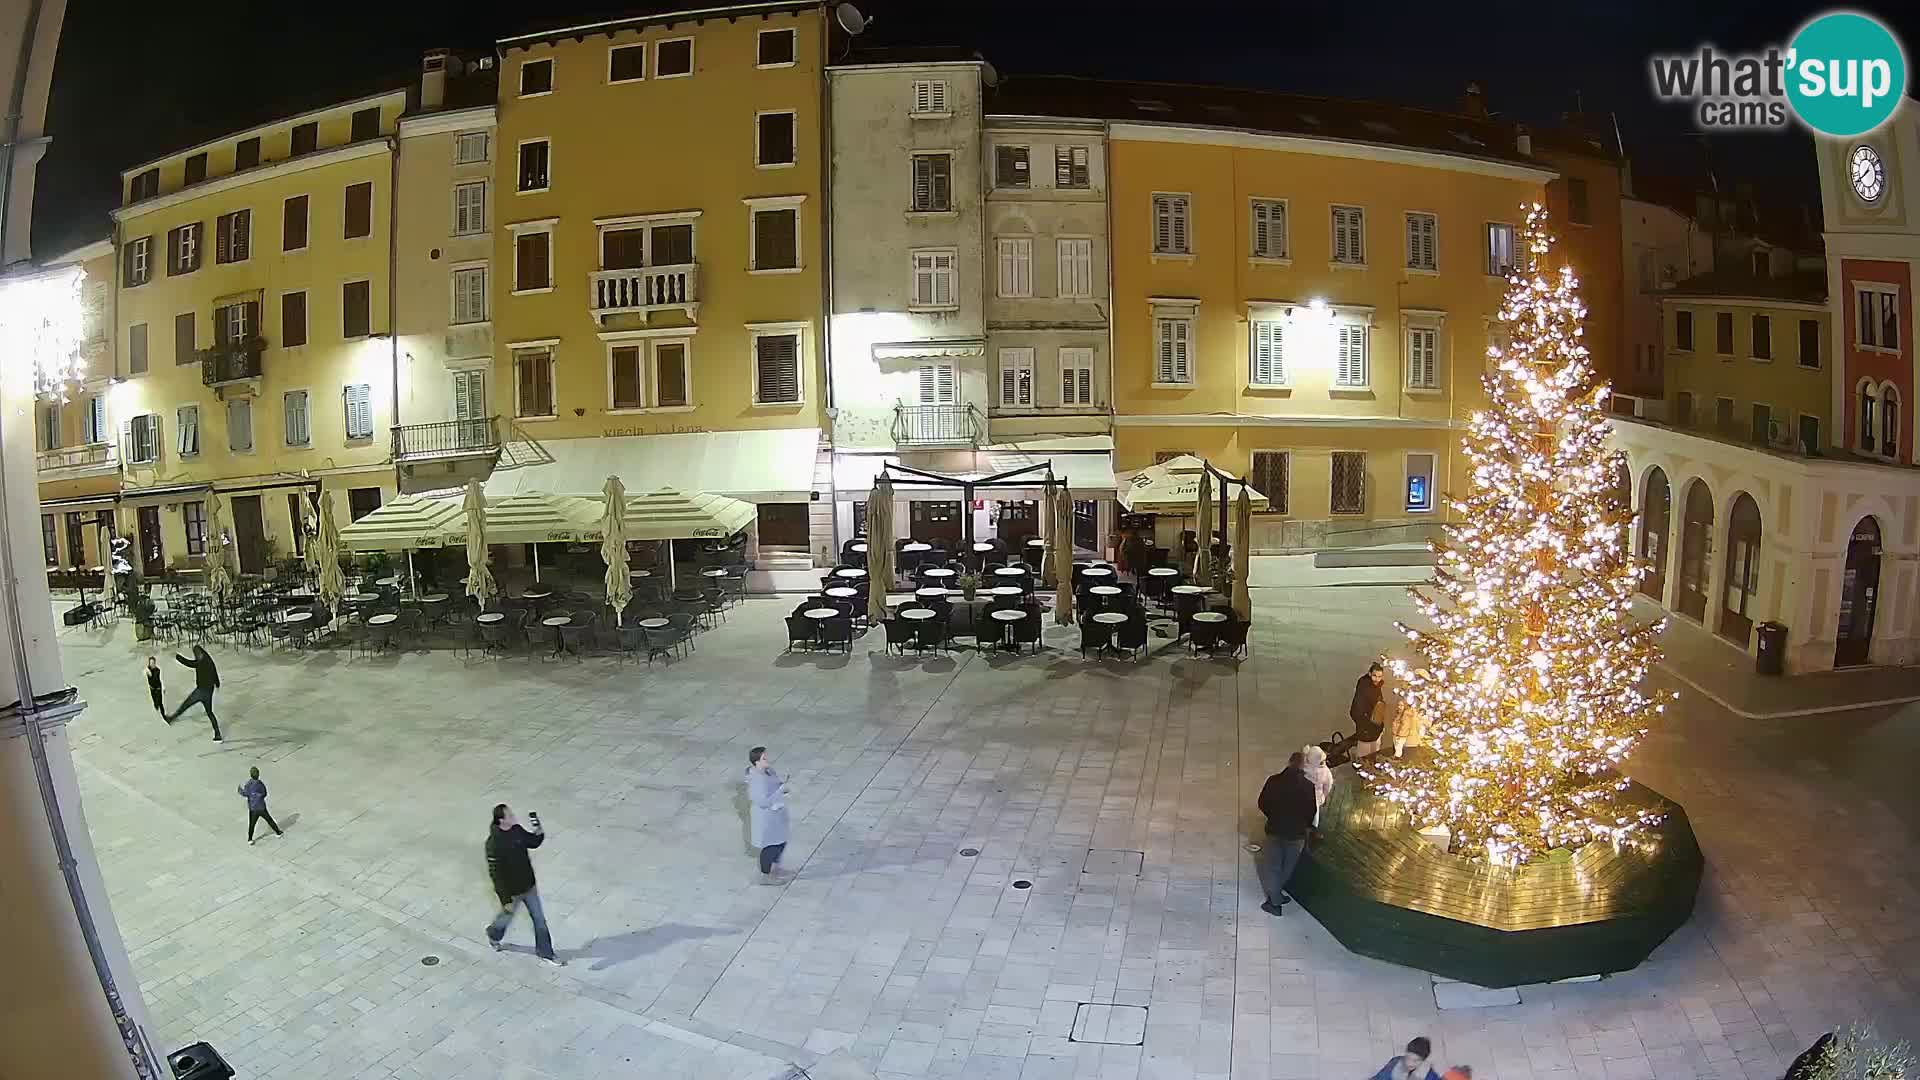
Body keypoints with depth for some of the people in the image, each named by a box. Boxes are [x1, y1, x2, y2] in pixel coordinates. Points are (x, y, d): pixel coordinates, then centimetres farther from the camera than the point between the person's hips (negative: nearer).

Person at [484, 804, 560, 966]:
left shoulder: (517, 830, -9)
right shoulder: (494, 843, -29)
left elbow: (534, 842, 8)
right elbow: (495, 874, -26)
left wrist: (538, 828, -15)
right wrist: (506, 900, -23)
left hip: (529, 886, 6)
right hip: (512, 891, -6)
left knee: (539, 919, 12)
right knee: (506, 917, 22)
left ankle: (545, 953, 27)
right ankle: (493, 934, 55)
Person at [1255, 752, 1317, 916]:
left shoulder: (1274, 780, -12)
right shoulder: (1308, 786, -15)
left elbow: (1262, 804, -3)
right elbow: (1311, 812, -7)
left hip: (1275, 829, 1)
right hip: (1297, 833, -1)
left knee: (1273, 866, 14)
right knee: (1288, 867, 21)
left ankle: (1275, 902, 18)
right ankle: (1275, 893, 35)